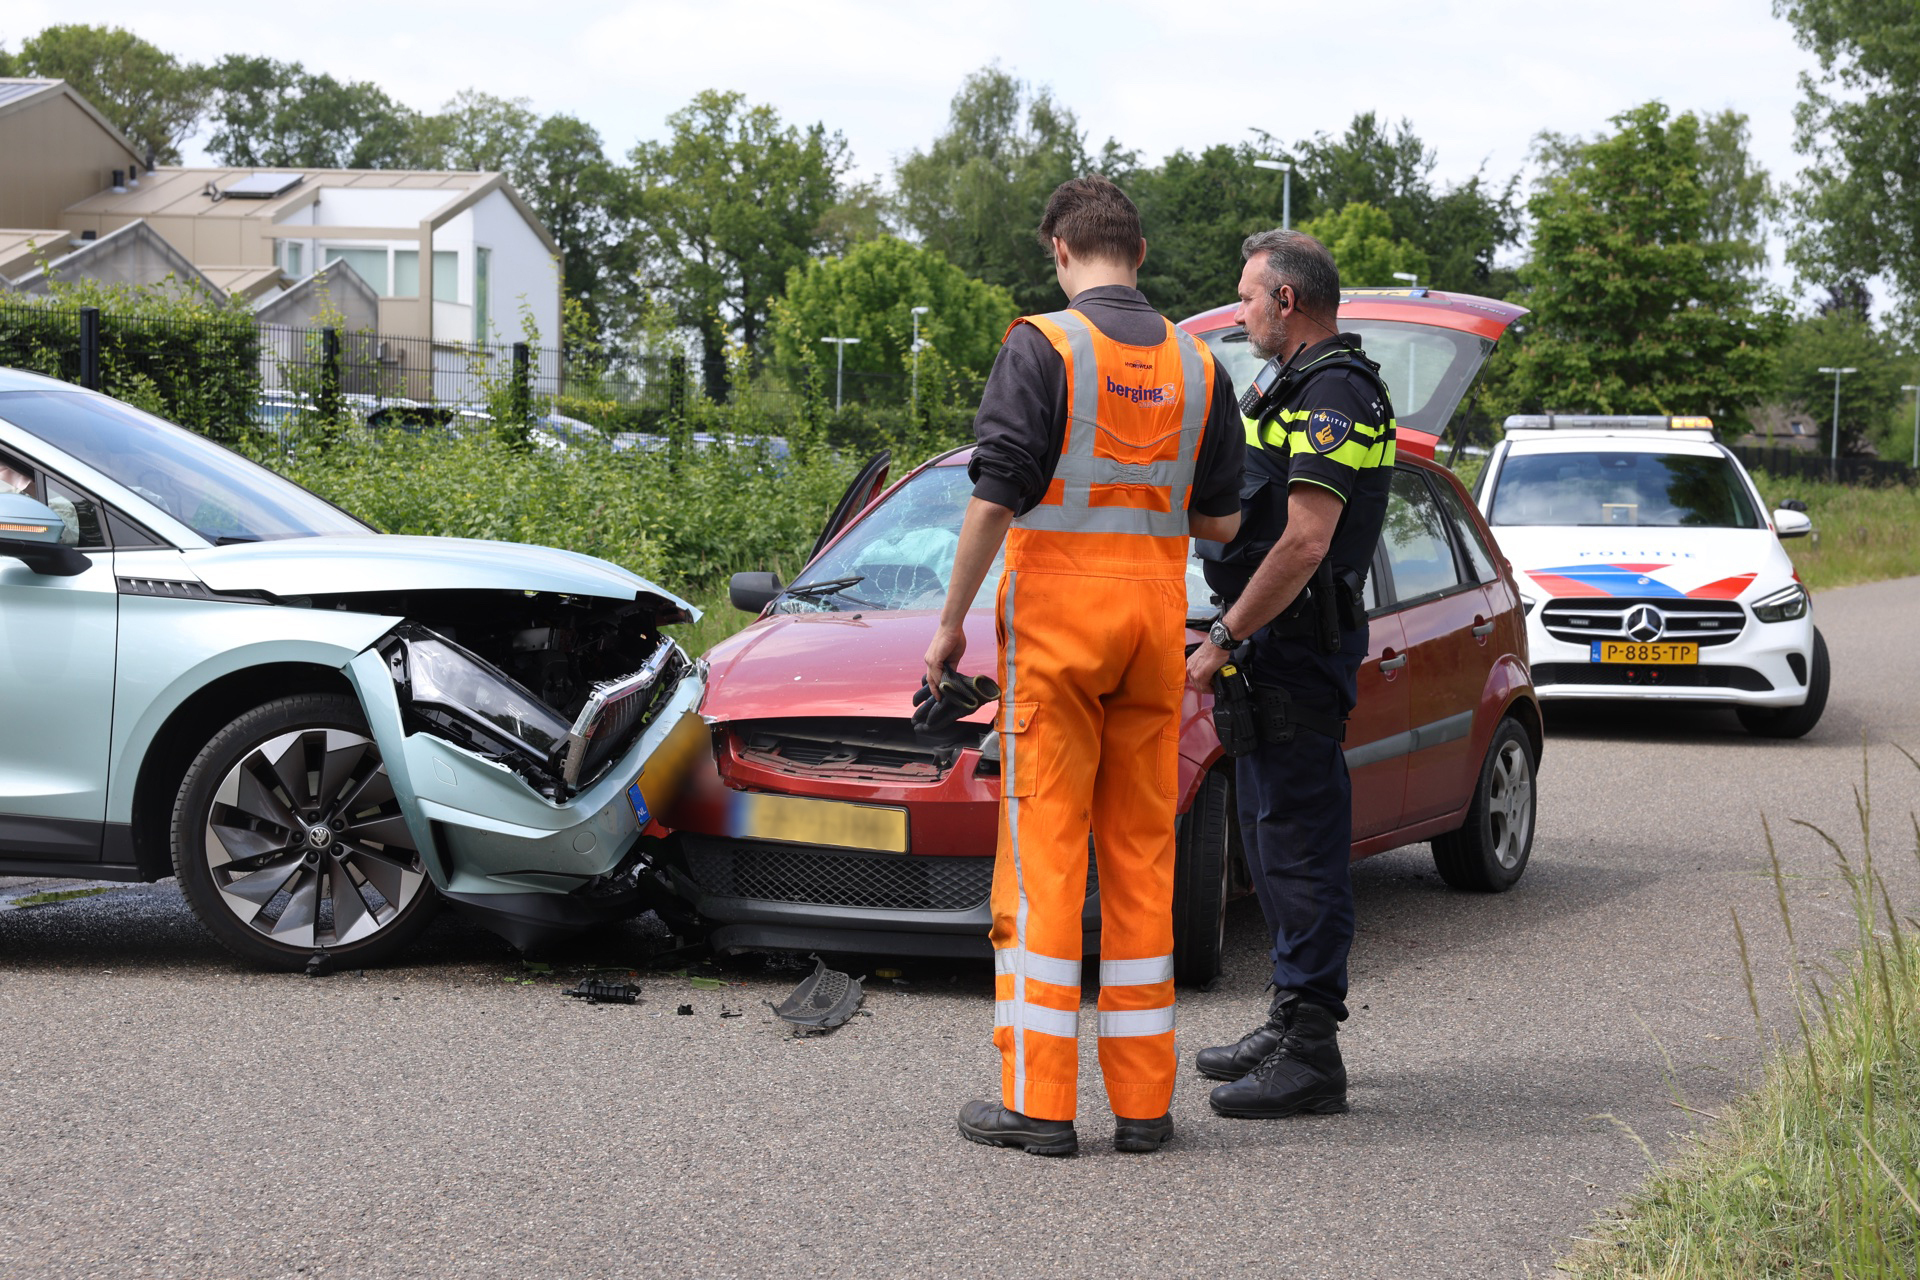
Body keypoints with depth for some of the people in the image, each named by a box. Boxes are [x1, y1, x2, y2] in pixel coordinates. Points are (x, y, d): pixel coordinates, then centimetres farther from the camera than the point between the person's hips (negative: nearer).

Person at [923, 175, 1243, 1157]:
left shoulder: (1042, 345, -7)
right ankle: (1143, 1101, 10)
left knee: (1043, 851, -2)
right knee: (1141, 852, 9)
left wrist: (951, 618, -5)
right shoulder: (1196, 364, 9)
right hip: (1156, 607, 5)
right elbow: (1219, 518, 13)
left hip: (1057, 603, -5)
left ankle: (1038, 1101, -2)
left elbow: (996, 496, -13)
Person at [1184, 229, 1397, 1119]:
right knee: (1273, 838, 15)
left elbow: (1304, 543, -24)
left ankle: (1310, 1055, -8)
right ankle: (1290, 1025, 24)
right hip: (1274, 646, 11)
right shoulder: (1293, 386, 20)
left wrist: (1224, 639, -20)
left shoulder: (1332, 394, -15)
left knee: (1301, 842, -9)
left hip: (1297, 646, -11)